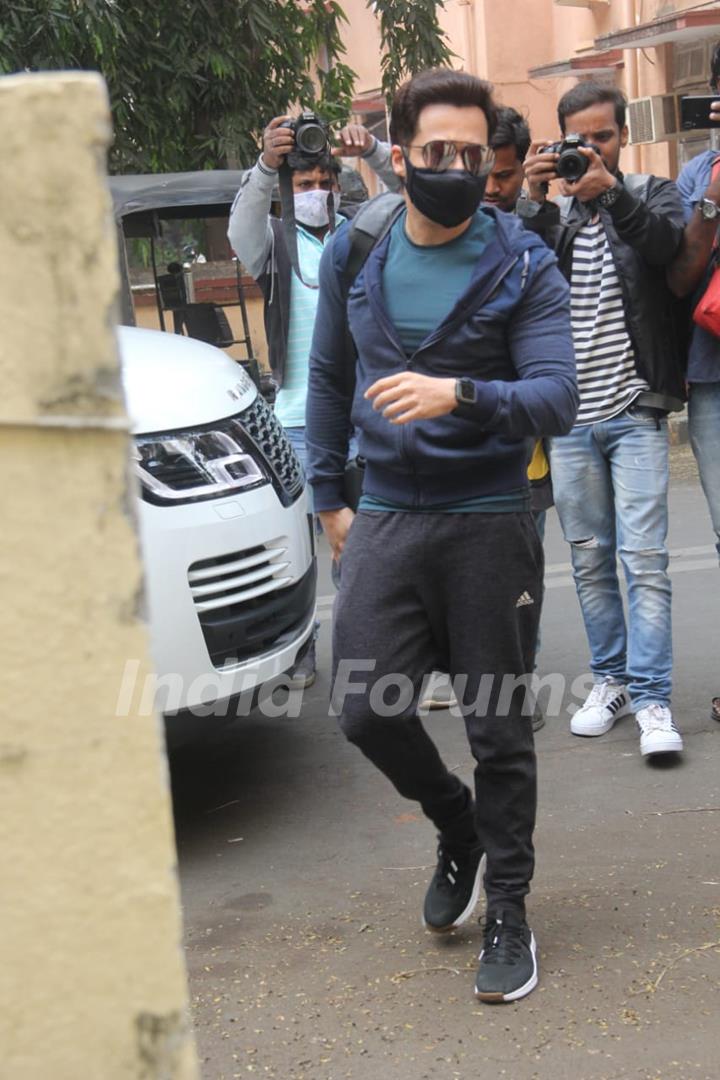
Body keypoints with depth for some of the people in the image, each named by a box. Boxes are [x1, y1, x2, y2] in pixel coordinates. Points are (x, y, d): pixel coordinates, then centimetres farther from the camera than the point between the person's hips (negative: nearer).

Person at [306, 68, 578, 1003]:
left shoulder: (523, 265, -6)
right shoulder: (352, 257, 5)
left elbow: (558, 397, -15)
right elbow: (329, 377, 17)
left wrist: (458, 394, -33)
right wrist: (330, 495, 16)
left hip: (488, 523, -3)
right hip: (385, 520, 3)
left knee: (498, 727, 3)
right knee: (366, 710, -3)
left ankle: (508, 911, 20)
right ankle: (457, 827, 28)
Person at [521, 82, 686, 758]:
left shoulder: (651, 194, 6)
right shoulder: (551, 212, 12)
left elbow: (666, 242, -16)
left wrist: (610, 191, -30)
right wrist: (535, 201, -19)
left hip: (634, 412, -3)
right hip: (570, 418, 3)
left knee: (644, 558, -9)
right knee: (590, 560, 9)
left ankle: (651, 698, -6)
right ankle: (610, 681, 21)